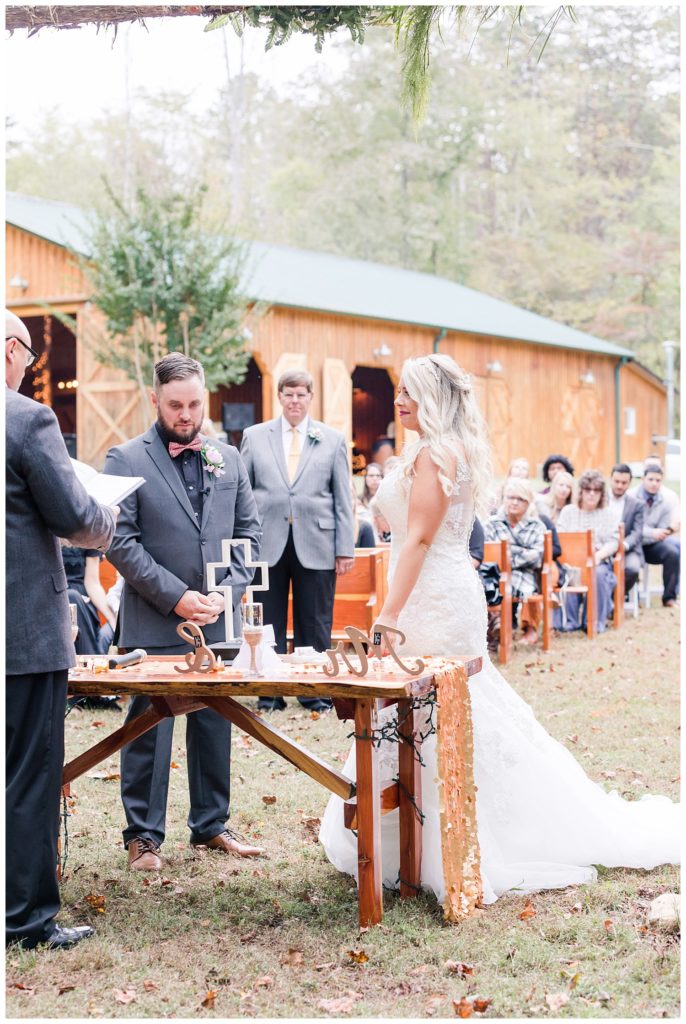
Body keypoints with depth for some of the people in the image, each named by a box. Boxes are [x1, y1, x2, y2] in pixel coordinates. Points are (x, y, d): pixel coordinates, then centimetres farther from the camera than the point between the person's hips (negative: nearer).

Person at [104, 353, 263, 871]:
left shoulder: (229, 458, 10)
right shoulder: (125, 459, -3)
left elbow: (249, 530, 11)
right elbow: (120, 540, -9)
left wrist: (228, 591, -4)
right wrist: (175, 596, -14)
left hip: (218, 619, 4)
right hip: (153, 623, -4)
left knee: (215, 724, 12)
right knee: (149, 729, 2)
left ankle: (211, 823, 25)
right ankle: (144, 834, 13)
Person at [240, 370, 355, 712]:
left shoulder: (333, 440, 7)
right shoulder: (254, 437, 8)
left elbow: (343, 500, 5)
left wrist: (345, 549, 0)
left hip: (316, 545, 0)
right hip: (267, 543, 0)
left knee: (315, 624, 5)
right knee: (269, 623, 6)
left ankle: (315, 692, 16)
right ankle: (269, 692, 15)